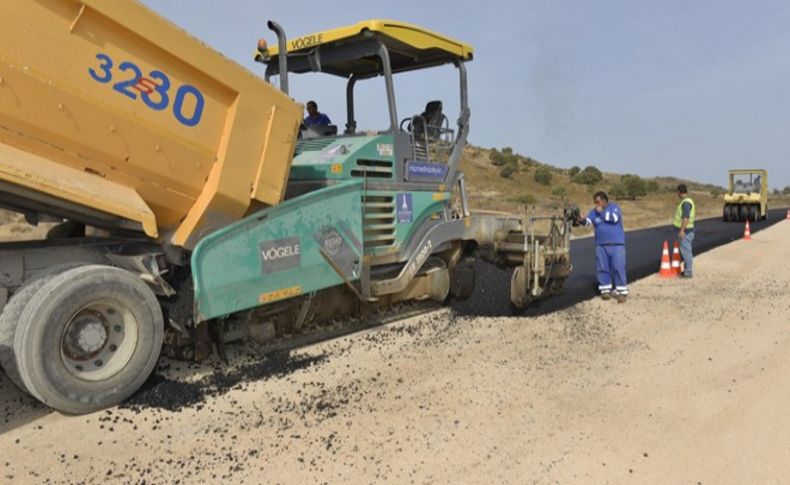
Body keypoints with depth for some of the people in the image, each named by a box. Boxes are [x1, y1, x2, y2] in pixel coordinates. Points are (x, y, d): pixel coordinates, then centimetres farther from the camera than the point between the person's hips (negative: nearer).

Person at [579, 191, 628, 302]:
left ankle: (622, 292, -4)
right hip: (601, 245, 4)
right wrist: (580, 220, -29)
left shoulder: (614, 207, -1)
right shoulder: (594, 212, 9)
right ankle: (605, 290, 14)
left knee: (618, 267, -7)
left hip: (616, 244, -4)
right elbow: (587, 221, -7)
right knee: (603, 268, 4)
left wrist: (602, 212, -11)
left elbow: (614, 218, -20)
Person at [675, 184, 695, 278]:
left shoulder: (686, 202, -19)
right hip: (685, 230, 10)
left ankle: (688, 272, -3)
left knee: (686, 251, -6)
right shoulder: (687, 201, 14)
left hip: (685, 231, -10)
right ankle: (687, 270, 23)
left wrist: (682, 230, -26)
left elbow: (686, 217, -25)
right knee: (686, 251, 15)